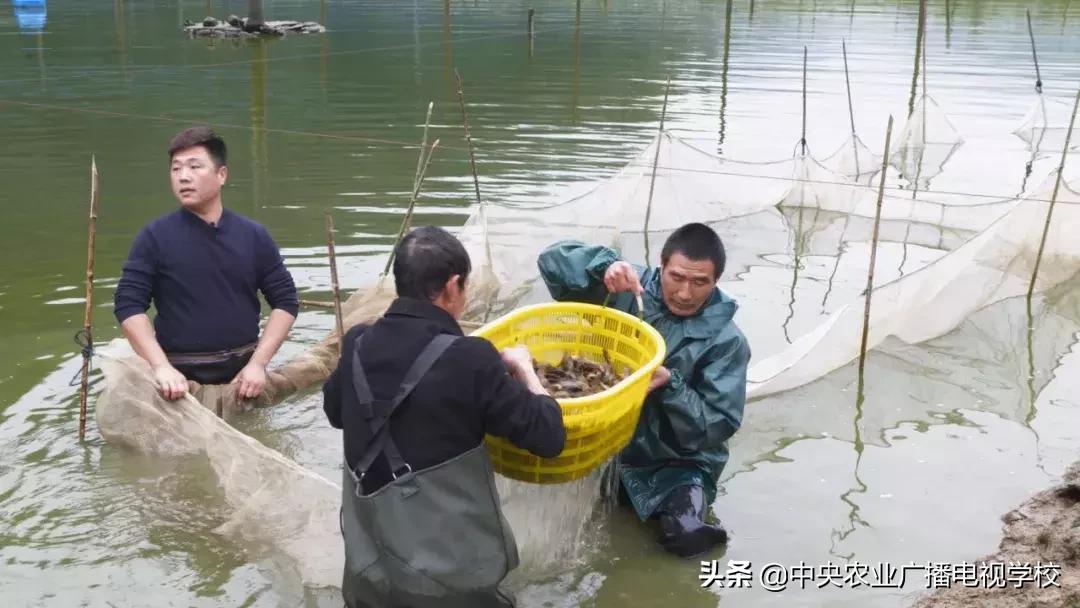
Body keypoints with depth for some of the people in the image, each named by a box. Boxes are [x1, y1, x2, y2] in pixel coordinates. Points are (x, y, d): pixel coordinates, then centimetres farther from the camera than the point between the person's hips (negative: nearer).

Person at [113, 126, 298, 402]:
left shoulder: (254, 236, 1)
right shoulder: (155, 237, -5)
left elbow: (285, 300, 3)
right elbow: (129, 304, -7)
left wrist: (258, 363, -8)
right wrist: (161, 366, -19)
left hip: (242, 372, 2)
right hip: (180, 377, -2)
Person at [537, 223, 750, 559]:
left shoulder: (726, 340, -13)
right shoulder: (628, 289, -8)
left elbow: (720, 424, -16)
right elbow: (553, 261, -11)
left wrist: (670, 384, -31)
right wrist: (605, 266, -31)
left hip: (676, 463, -3)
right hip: (607, 442, 3)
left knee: (685, 537, -25)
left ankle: (686, 503, 10)